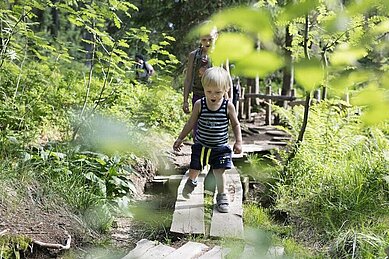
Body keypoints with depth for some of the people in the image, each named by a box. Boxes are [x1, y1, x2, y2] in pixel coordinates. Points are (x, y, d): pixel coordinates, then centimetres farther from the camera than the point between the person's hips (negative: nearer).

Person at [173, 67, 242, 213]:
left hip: (220, 147, -1)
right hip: (201, 145, 1)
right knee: (194, 170, 7)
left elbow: (235, 124, 2)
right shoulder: (199, 104, -10)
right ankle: (191, 182, 43)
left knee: (219, 172, -3)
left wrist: (238, 141, -5)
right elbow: (191, 123, 2)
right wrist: (180, 138, 4)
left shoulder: (228, 106, -11)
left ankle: (222, 196, 21)